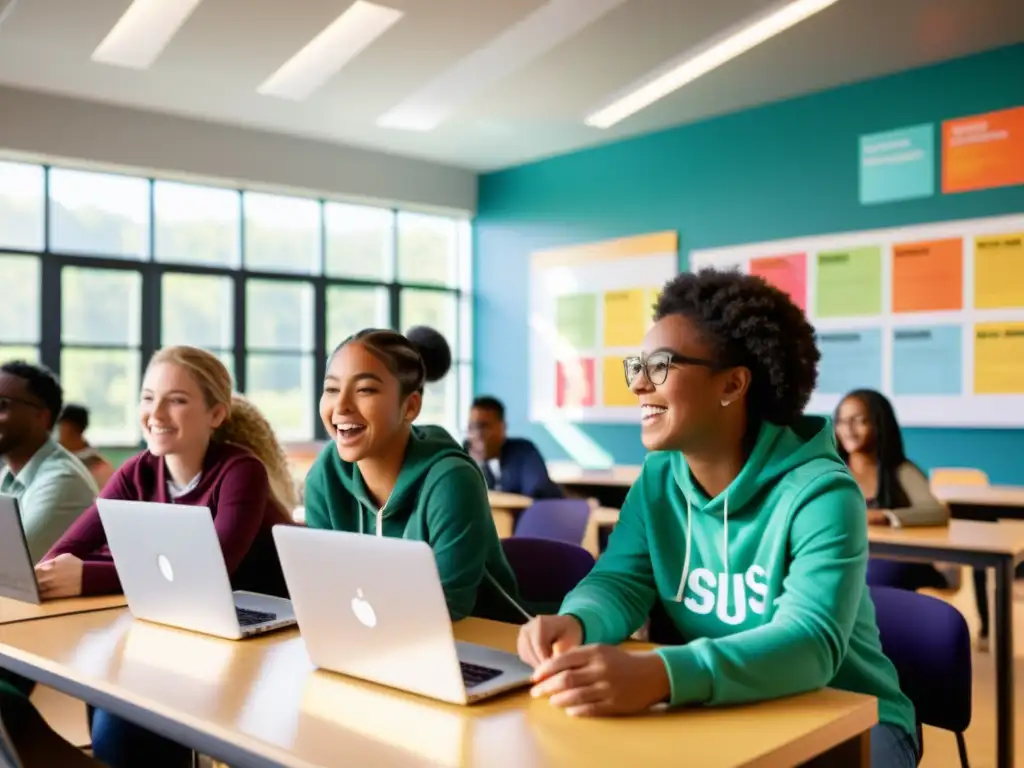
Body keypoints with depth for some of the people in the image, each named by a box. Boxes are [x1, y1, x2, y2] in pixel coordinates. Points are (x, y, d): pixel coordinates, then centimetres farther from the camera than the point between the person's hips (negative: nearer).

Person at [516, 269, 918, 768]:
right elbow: (620, 582, -6)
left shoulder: (819, 495, -22)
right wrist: (574, 623, -32)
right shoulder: (659, 479, -1)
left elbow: (810, 643, -33)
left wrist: (657, 676, -50)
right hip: (722, 714, 5)